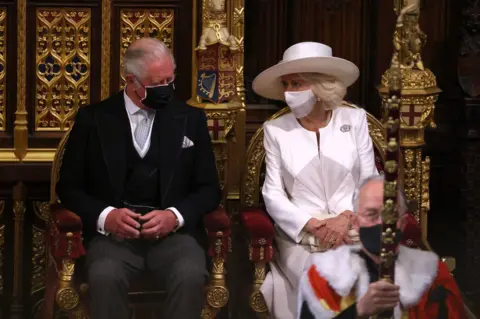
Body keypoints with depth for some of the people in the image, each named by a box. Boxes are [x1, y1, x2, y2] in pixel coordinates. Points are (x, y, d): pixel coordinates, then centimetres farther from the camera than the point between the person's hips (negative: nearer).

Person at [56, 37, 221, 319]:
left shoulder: (191, 119, 9)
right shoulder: (93, 119, 6)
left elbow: (209, 188, 10)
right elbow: (69, 187, 8)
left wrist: (176, 216, -11)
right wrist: (104, 216, -12)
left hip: (173, 232, 1)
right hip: (114, 232, -1)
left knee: (191, 276, -33)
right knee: (105, 276, -34)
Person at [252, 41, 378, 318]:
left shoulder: (355, 119, 7)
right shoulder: (275, 129, 5)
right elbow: (273, 194, 1)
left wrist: (346, 217, -13)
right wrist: (312, 226, -13)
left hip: (353, 231, 1)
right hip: (300, 236, -1)